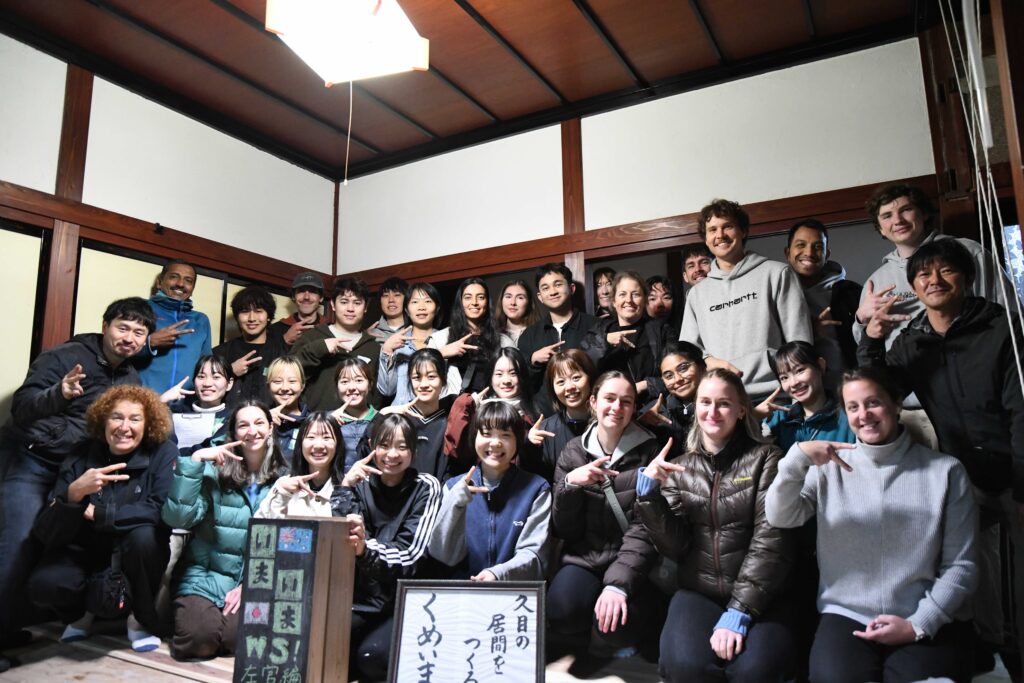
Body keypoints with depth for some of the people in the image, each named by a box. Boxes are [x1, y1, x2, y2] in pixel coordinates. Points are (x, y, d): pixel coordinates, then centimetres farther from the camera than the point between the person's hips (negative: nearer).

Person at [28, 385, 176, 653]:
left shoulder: (163, 454, -14)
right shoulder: (80, 459, -8)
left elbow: (161, 511, -25)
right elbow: (46, 533, -13)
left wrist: (95, 512, -21)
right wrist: (74, 493, -32)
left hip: (136, 554, -2)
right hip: (85, 551, 2)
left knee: (143, 534, -34)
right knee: (44, 584, -26)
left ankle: (141, 618, -6)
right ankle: (82, 613, 12)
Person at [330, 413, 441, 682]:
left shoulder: (425, 488, -2)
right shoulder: (361, 484, 7)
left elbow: (408, 555, -15)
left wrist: (365, 549, -35)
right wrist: (345, 487, -13)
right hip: (359, 598, 2)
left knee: (372, 656, -27)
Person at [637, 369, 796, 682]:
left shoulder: (765, 459, 0)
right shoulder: (678, 469, 7)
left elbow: (771, 541, -10)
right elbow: (675, 547, -1)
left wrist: (738, 612, -19)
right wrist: (649, 491, -17)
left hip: (758, 597, -1)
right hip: (698, 592, 2)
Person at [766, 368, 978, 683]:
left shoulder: (944, 471, 3)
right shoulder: (831, 467, 5)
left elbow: (961, 565, 3)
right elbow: (779, 517, -8)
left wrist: (919, 624, -8)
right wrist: (798, 457, -21)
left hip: (931, 622, 1)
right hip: (847, 616, 0)